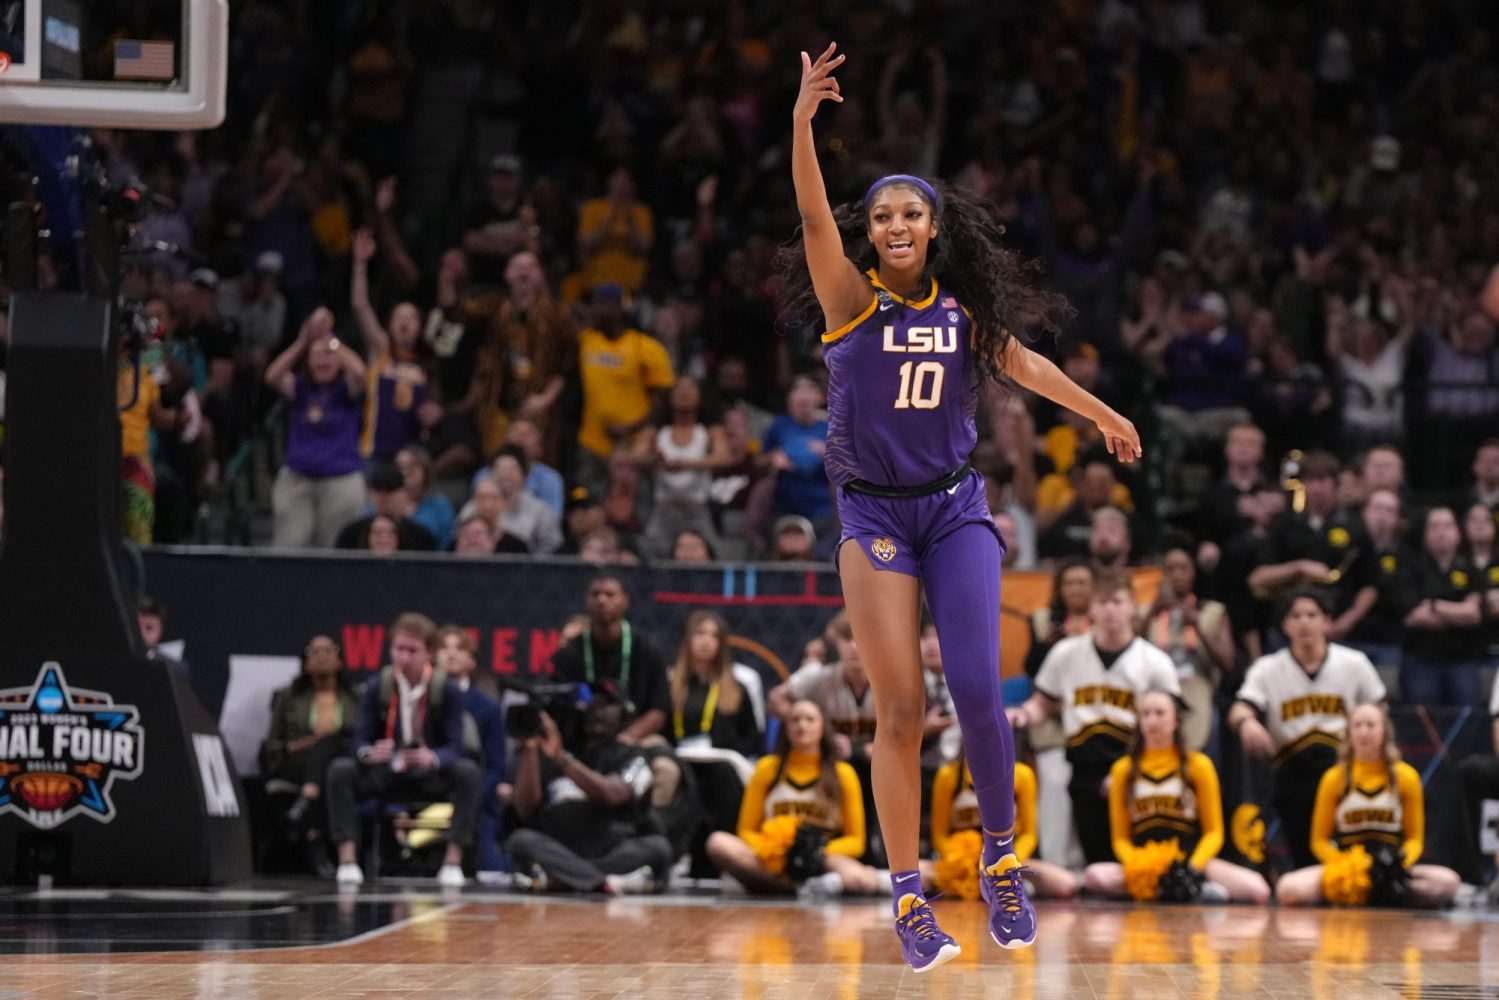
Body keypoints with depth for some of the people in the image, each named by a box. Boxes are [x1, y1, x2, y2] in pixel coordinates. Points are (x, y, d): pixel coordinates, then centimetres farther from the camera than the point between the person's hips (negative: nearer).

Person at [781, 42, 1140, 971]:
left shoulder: (964, 308, 3)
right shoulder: (851, 296, -6)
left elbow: (1024, 363, 20)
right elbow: (814, 215, -21)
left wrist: (1102, 414, 31)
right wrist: (803, 120, -36)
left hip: (957, 509, 2)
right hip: (875, 516, -2)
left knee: (979, 695, -9)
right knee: (900, 710, -5)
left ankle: (1002, 860, 11)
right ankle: (910, 899, 1)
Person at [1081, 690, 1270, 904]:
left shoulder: (1198, 765, 6)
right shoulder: (1123, 770, 9)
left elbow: (1213, 832, 5)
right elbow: (1120, 838, 9)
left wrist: (1191, 869, -13)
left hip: (1193, 862, -2)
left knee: (1257, 890, -30)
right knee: (1094, 876, -36)